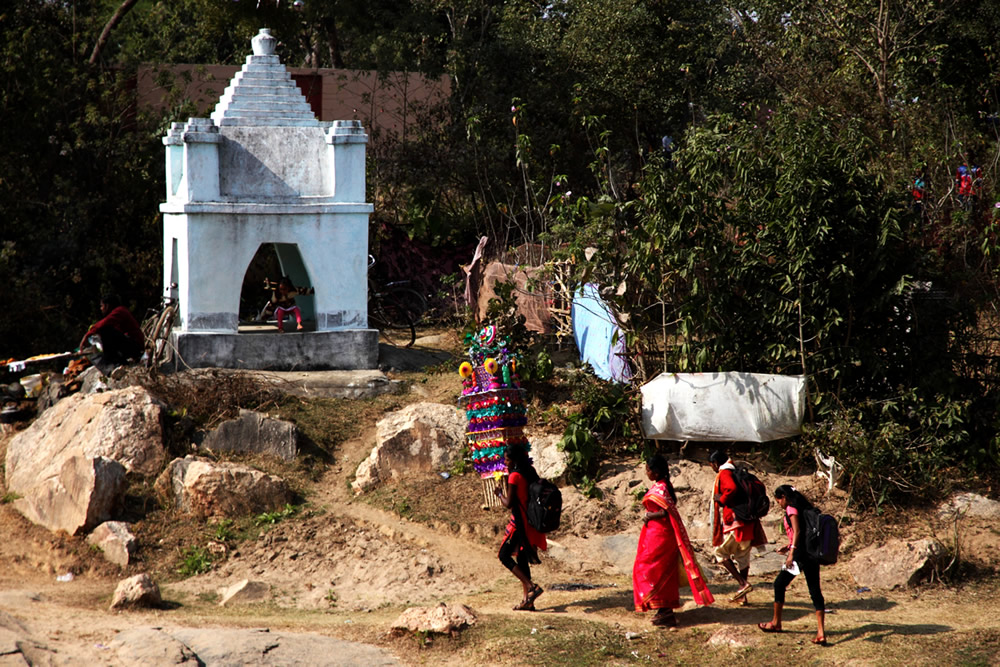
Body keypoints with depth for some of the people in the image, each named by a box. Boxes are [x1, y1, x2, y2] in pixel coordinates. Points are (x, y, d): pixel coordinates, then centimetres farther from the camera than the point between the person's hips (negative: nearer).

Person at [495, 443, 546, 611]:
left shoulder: (514, 476, -16)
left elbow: (509, 503, -17)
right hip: (531, 521, 9)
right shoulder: (530, 473, 9)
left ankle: (532, 587, -12)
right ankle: (527, 601, 11)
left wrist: (499, 493, 1)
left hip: (519, 521, -9)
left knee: (504, 555, 0)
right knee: (522, 559, 13)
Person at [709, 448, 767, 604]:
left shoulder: (724, 473, -9)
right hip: (747, 522, 8)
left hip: (733, 522, -8)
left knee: (721, 552, 5)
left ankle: (743, 583, -9)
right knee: (742, 556, 13)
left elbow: (732, 489, -28)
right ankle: (742, 596, 14)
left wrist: (721, 499, -13)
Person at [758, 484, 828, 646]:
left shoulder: (791, 509, -6)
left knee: (779, 584, 11)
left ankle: (776, 623, 23)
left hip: (800, 554, -8)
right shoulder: (805, 508, 18)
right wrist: (789, 546, 25)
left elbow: (797, 531, -18)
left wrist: (792, 552, -22)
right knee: (815, 590, 2)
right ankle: (821, 632, -7)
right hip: (813, 553, 8)